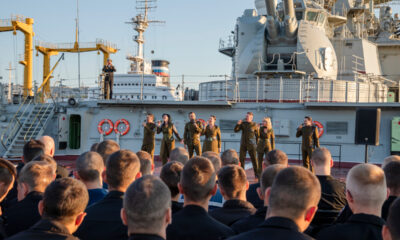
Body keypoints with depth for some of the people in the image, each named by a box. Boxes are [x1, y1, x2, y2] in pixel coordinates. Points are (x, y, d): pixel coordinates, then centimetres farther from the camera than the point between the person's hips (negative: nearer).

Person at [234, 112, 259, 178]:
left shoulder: (254, 125, -2)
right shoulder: (243, 123, 4)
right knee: (241, 159, 2)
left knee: (254, 159, -1)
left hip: (251, 145, -3)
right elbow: (235, 130, 3)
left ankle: (256, 174, 6)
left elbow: (257, 135, 4)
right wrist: (238, 124, -13)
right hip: (243, 144, 3)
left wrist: (256, 144, 1)